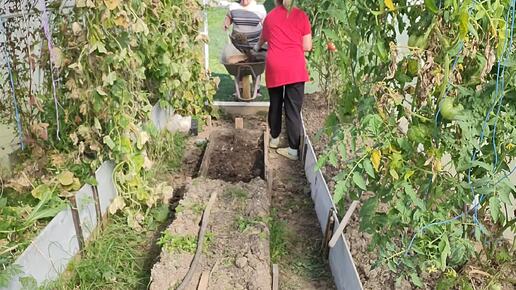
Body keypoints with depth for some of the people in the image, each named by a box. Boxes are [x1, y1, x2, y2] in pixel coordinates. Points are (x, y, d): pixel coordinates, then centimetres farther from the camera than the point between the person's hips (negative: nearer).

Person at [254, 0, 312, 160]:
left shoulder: (270, 16, 13)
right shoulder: (301, 15, 6)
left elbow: (263, 39, 32)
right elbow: (307, 46, 4)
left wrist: (257, 47, 55)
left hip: (274, 67, 2)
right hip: (295, 68, -2)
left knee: (275, 104, 18)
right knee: (293, 109, 0)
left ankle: (274, 138, 32)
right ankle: (294, 149, 2)